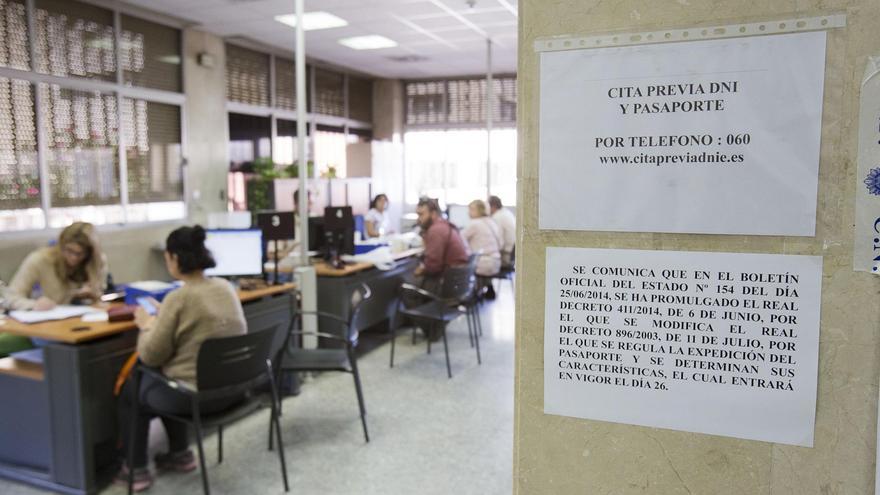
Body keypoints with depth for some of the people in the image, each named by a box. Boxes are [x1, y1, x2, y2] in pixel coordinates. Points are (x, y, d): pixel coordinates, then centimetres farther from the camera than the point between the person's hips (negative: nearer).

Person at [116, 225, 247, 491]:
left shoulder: (178, 298, -21)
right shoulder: (226, 287, 0)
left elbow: (151, 357, -12)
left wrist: (147, 325, 5)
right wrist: (162, 316, 19)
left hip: (195, 394, -7)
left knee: (130, 390, 22)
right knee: (165, 381, 34)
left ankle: (136, 470, 30)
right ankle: (180, 454, 38)